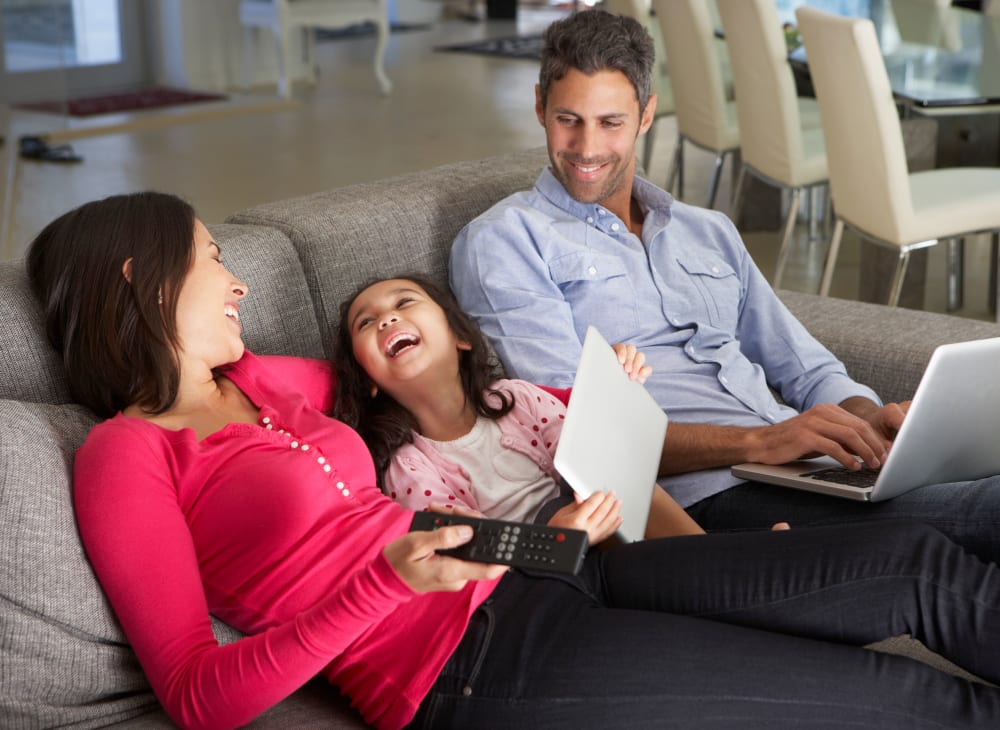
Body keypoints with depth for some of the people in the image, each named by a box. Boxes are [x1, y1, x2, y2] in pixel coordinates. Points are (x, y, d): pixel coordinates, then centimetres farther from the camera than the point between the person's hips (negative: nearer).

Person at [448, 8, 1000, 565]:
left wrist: (866, 417, -1)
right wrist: (757, 442, -20)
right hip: (705, 494, -7)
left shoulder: (711, 233, 25)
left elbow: (810, 371, 25)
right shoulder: (504, 240, 4)